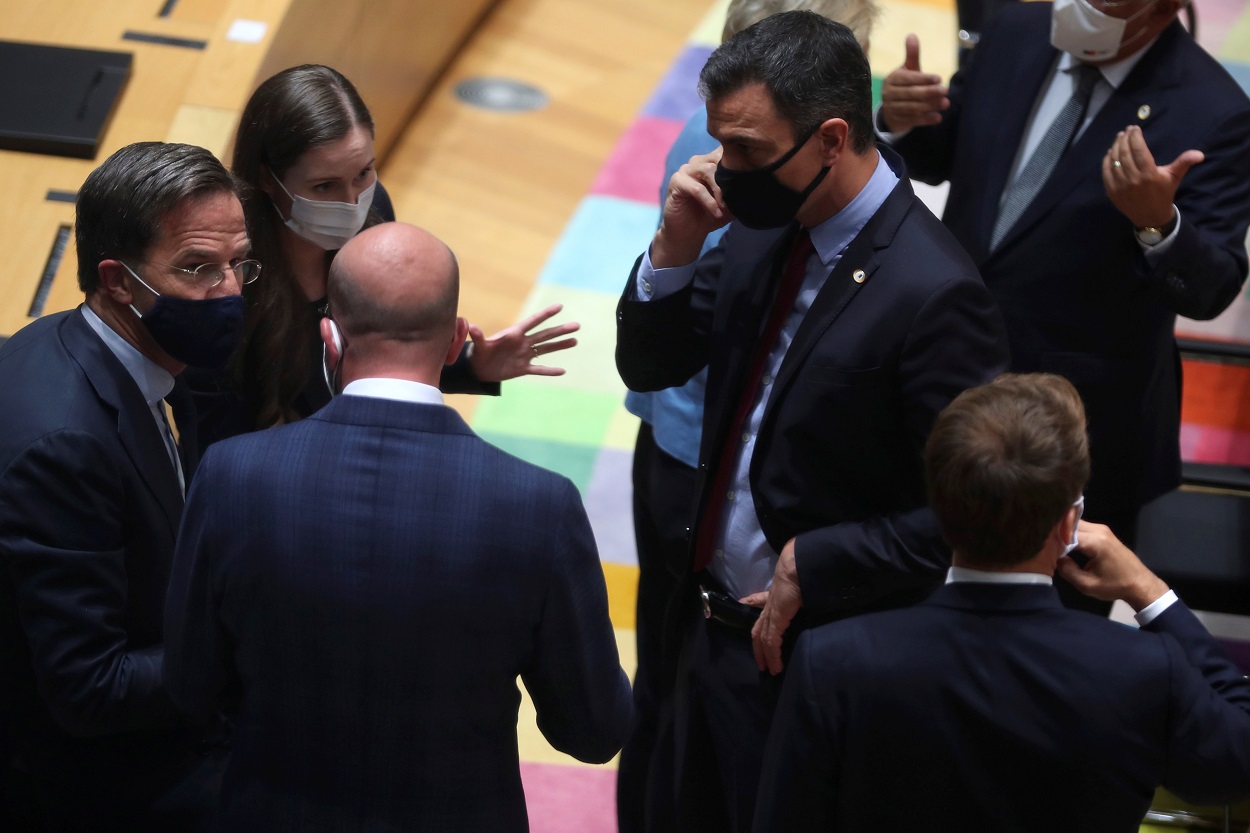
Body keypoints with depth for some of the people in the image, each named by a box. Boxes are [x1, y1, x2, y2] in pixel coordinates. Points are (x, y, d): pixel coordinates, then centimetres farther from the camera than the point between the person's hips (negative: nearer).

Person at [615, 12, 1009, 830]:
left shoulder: (931, 294, -26)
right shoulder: (764, 227, -2)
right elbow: (649, 365, 8)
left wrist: (815, 564, -21)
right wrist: (675, 246, -10)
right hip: (715, 629, 8)